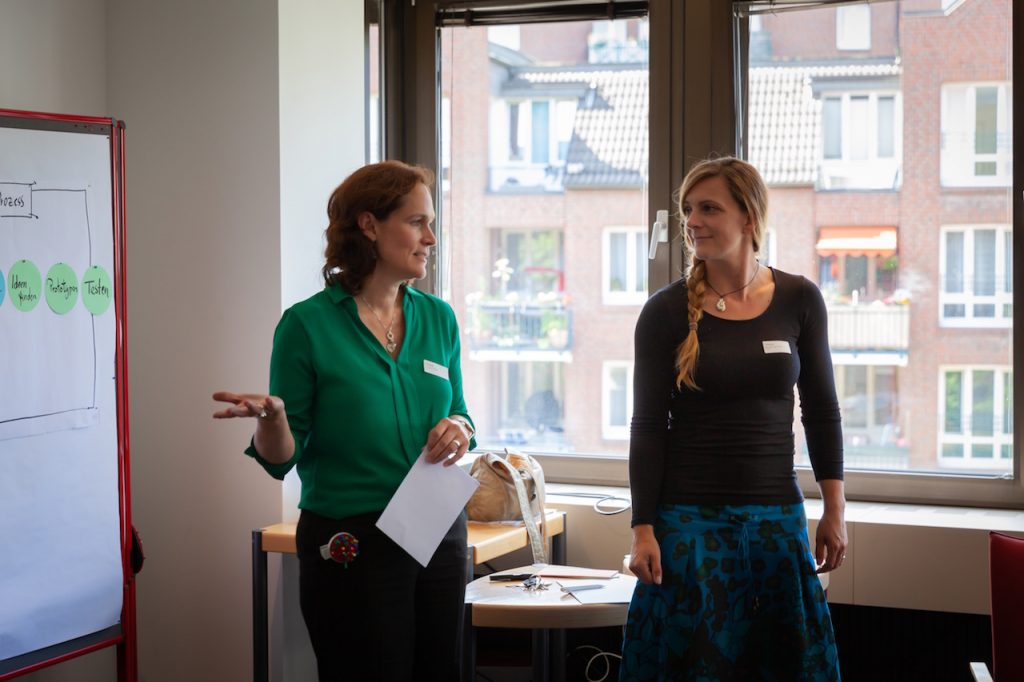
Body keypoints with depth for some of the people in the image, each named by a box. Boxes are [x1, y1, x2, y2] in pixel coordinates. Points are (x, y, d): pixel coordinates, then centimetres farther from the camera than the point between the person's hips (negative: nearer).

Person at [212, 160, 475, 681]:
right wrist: (270, 419, -28)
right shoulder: (308, 324, -9)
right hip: (352, 549, -5)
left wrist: (459, 428, -7)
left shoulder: (438, 319, 4)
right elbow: (281, 460, -7)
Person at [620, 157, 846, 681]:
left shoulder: (799, 300, 1)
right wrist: (643, 530, -7)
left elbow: (821, 410, 8)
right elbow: (648, 427, -3)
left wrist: (834, 511, 7)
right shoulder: (666, 312, -4)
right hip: (689, 519, -2)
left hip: (777, 516, 2)